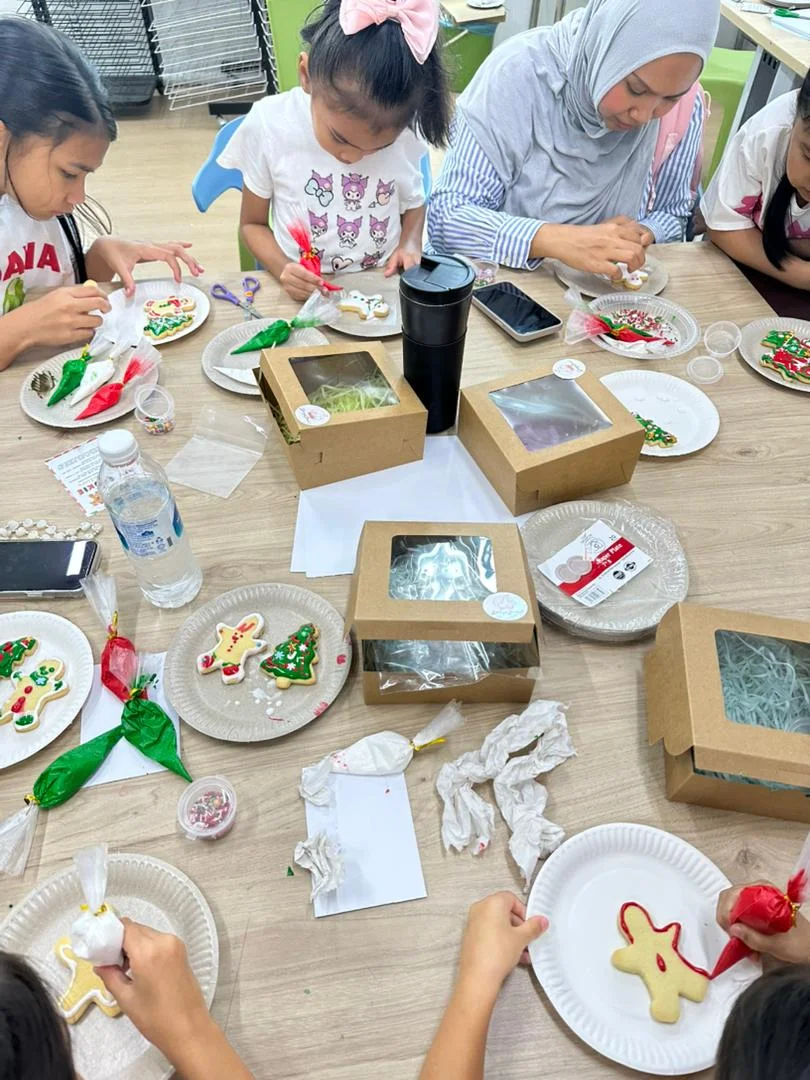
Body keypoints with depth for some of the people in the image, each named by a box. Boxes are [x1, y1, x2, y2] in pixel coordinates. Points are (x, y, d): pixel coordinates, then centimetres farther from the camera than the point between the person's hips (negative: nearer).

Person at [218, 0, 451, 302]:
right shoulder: (268, 125, -11)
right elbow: (253, 223, 1)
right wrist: (283, 269, -17)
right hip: (302, 295, -3)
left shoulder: (405, 128, -6)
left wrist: (410, 244, -7)